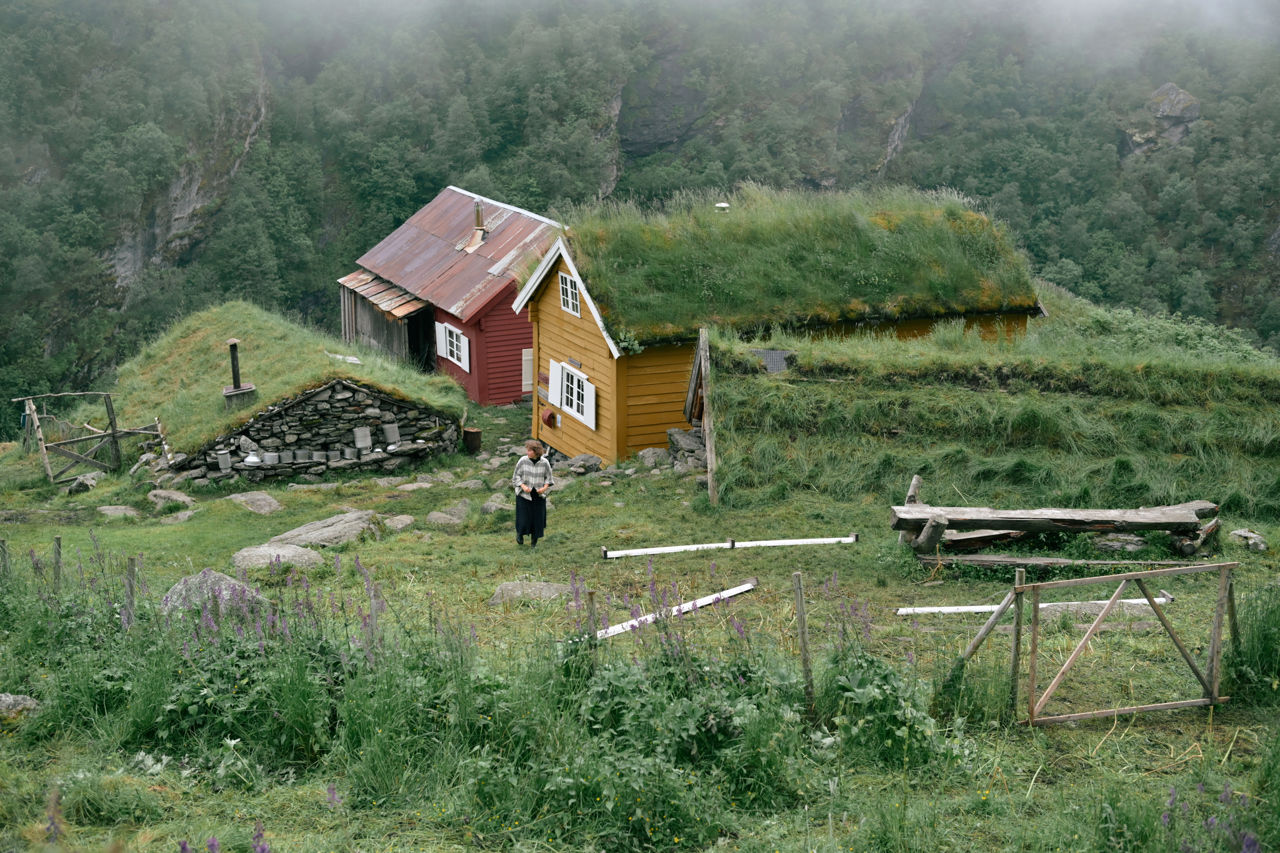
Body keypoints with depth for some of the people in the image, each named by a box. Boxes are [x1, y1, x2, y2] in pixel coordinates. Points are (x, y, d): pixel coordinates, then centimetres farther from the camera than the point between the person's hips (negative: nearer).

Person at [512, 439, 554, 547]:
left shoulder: (545, 462, -10)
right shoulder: (523, 461, -12)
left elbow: (548, 477, 4)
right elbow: (516, 476, -2)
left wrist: (545, 487, -14)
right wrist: (523, 486, -18)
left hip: (539, 496, 1)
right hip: (524, 495, -1)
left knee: (537, 519, 7)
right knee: (523, 519, 0)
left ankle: (534, 541, 29)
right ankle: (519, 533, 35)